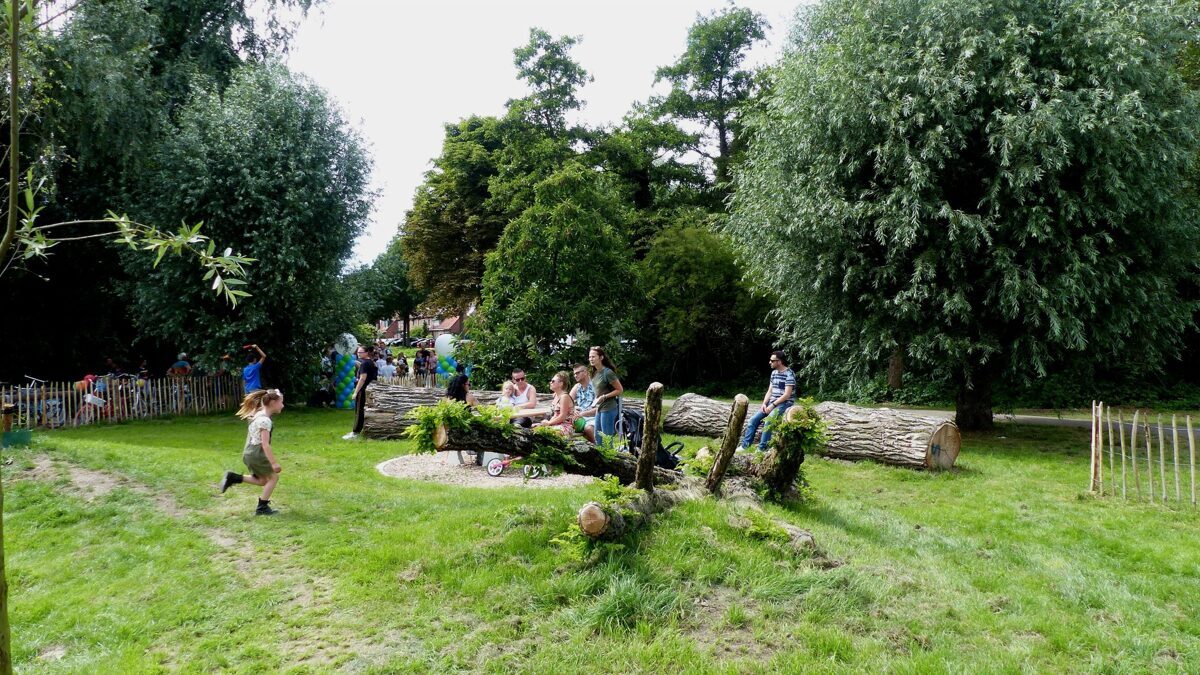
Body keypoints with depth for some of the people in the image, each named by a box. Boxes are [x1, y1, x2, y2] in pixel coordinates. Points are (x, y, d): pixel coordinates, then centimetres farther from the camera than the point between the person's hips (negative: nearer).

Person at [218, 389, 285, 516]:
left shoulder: (258, 415, 11)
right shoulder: (265, 420, -20)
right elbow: (265, 444, -24)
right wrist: (273, 462, -24)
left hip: (250, 453, 9)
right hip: (257, 454, -9)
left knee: (263, 480, 19)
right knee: (273, 477, 4)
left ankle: (233, 477, 12)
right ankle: (262, 507, 6)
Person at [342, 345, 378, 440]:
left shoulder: (364, 363, -16)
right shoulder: (372, 362, 12)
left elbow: (362, 378, -22)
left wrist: (356, 392, -21)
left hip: (363, 390, -9)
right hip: (370, 389, 9)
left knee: (358, 411, -4)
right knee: (364, 410, 13)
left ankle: (355, 433, -1)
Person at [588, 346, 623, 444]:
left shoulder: (607, 372, -18)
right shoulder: (595, 372, 7)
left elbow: (620, 390, -14)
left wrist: (604, 397, -18)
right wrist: (596, 399, 8)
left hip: (608, 409, -9)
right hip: (599, 408, 9)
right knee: (598, 438, 16)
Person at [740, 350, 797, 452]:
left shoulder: (789, 374, -14)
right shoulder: (774, 373, 11)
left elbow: (787, 395, -19)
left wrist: (772, 405, -19)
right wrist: (764, 404, -3)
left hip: (785, 403, -8)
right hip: (772, 402, 8)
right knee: (754, 419, -4)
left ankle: (762, 448, -26)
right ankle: (745, 445, 0)